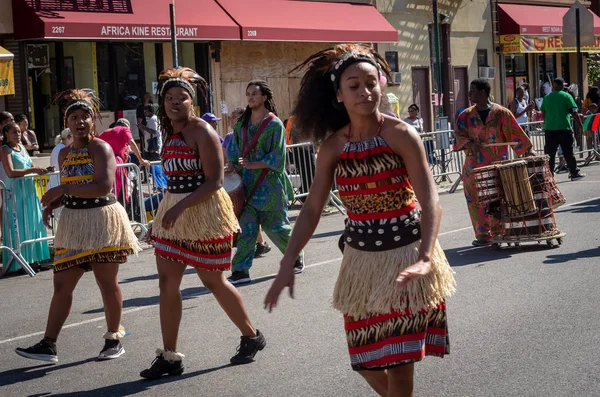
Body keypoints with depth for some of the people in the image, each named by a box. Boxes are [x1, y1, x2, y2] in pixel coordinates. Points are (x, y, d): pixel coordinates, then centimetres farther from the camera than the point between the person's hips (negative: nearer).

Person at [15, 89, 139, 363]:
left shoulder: (100, 148, -10)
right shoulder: (64, 154, 11)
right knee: (62, 284, 3)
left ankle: (114, 340, 19)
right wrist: (53, 203, 2)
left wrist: (63, 189, -22)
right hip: (73, 223, 6)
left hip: (101, 221, -6)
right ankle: (48, 345, 6)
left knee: (107, 283, 4)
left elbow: (103, 186, -23)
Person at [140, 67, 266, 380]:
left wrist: (180, 207, -26)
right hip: (174, 214, 7)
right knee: (167, 283, 3)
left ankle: (252, 337, 25)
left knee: (213, 281, 4)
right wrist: (163, 215, 17)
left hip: (204, 213, -7)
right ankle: (169, 356, 11)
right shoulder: (170, 134, 10)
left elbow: (214, 181, -20)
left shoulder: (202, 132, -14)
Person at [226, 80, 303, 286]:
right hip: (248, 184, 4)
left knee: (275, 226, 6)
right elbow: (233, 149, 14)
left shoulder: (275, 124, -8)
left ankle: (296, 256, 29)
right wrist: (232, 165, -6)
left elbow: (277, 158, -12)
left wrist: (251, 164, -17)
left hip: (270, 184, -4)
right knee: (246, 227, -3)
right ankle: (241, 271, -3)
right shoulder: (242, 124, 10)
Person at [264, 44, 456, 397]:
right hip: (361, 258, 4)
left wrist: (425, 259, -35)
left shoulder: (401, 135, -13)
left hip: (407, 255, -4)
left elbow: (431, 202, -20)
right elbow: (312, 209, 2)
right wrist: (288, 264, -7)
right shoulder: (332, 146, -1)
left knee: (399, 360, -5)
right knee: (368, 362, 10)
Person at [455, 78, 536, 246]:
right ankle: (483, 234, 7)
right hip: (474, 166, 3)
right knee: (476, 200, 0)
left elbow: (515, 132, 2)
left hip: (497, 164, -3)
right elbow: (459, 135, 3)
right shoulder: (466, 116, 8)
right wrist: (469, 144, -17)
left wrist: (528, 150, -2)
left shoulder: (501, 113, 0)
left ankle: (497, 232, 8)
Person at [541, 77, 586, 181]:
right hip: (564, 129, -3)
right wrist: (580, 125, 3)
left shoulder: (546, 98, 9)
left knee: (549, 154, 5)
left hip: (549, 129, 3)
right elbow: (574, 113, -4)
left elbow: (543, 114, 15)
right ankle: (574, 173, 12)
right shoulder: (567, 96, -2)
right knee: (568, 153, 5)